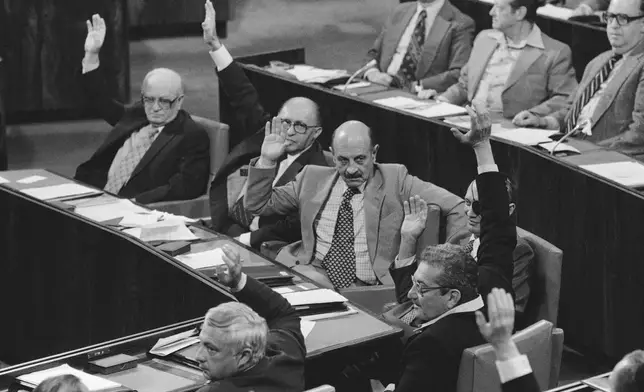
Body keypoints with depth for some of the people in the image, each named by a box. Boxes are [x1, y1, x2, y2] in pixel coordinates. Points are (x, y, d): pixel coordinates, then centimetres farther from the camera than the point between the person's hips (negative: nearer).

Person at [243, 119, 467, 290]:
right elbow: (257, 205, 21)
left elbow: (455, 208, 7)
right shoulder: (313, 178, 16)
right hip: (311, 278, 3)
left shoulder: (394, 180, 7)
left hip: (368, 291, -3)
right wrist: (266, 161, 7)